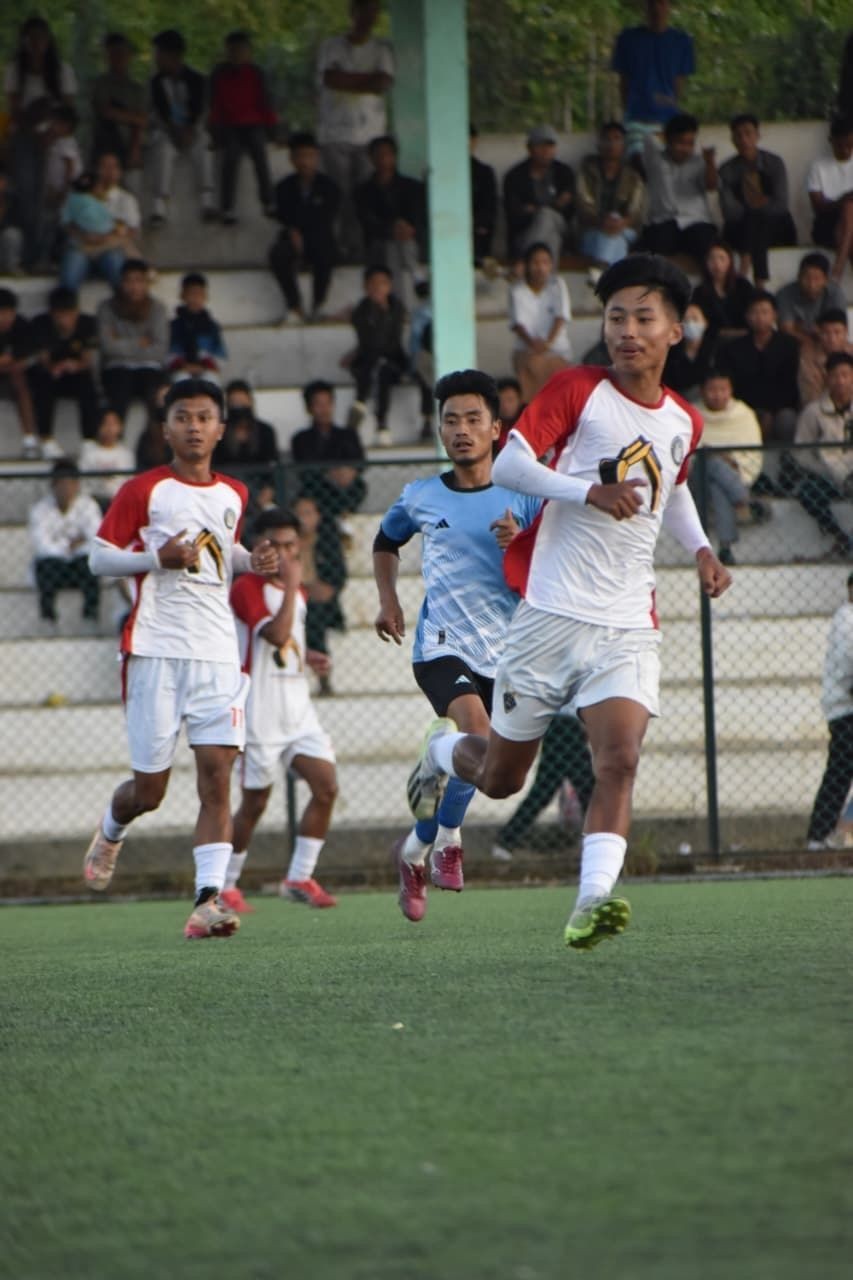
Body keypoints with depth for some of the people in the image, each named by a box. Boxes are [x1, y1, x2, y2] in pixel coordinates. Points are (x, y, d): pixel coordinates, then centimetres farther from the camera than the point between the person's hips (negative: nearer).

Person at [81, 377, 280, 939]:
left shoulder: (234, 496, 14)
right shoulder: (144, 490, -1)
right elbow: (99, 557, 0)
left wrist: (251, 561, 9)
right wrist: (157, 558, -15)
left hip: (218, 653, 3)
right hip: (156, 651, -3)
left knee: (217, 774, -12)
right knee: (150, 788, 1)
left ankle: (209, 898, -18)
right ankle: (111, 831, 37)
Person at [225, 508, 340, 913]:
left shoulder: (295, 591, 14)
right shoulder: (246, 588, -12)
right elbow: (276, 634, -27)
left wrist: (306, 657, 9)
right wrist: (291, 586, -22)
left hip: (297, 710, 7)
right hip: (259, 712, -7)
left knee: (326, 786, -7)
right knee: (254, 803, 1)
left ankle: (299, 878, 1)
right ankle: (226, 886, 17)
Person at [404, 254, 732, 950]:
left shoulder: (683, 422, 12)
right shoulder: (577, 391, -4)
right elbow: (508, 464, -13)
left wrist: (702, 548, 16)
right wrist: (590, 492, -27)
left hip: (628, 626, 3)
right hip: (551, 616, -3)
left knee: (619, 761, -20)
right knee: (500, 776, 9)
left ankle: (593, 900, -28)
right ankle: (442, 753, 43)